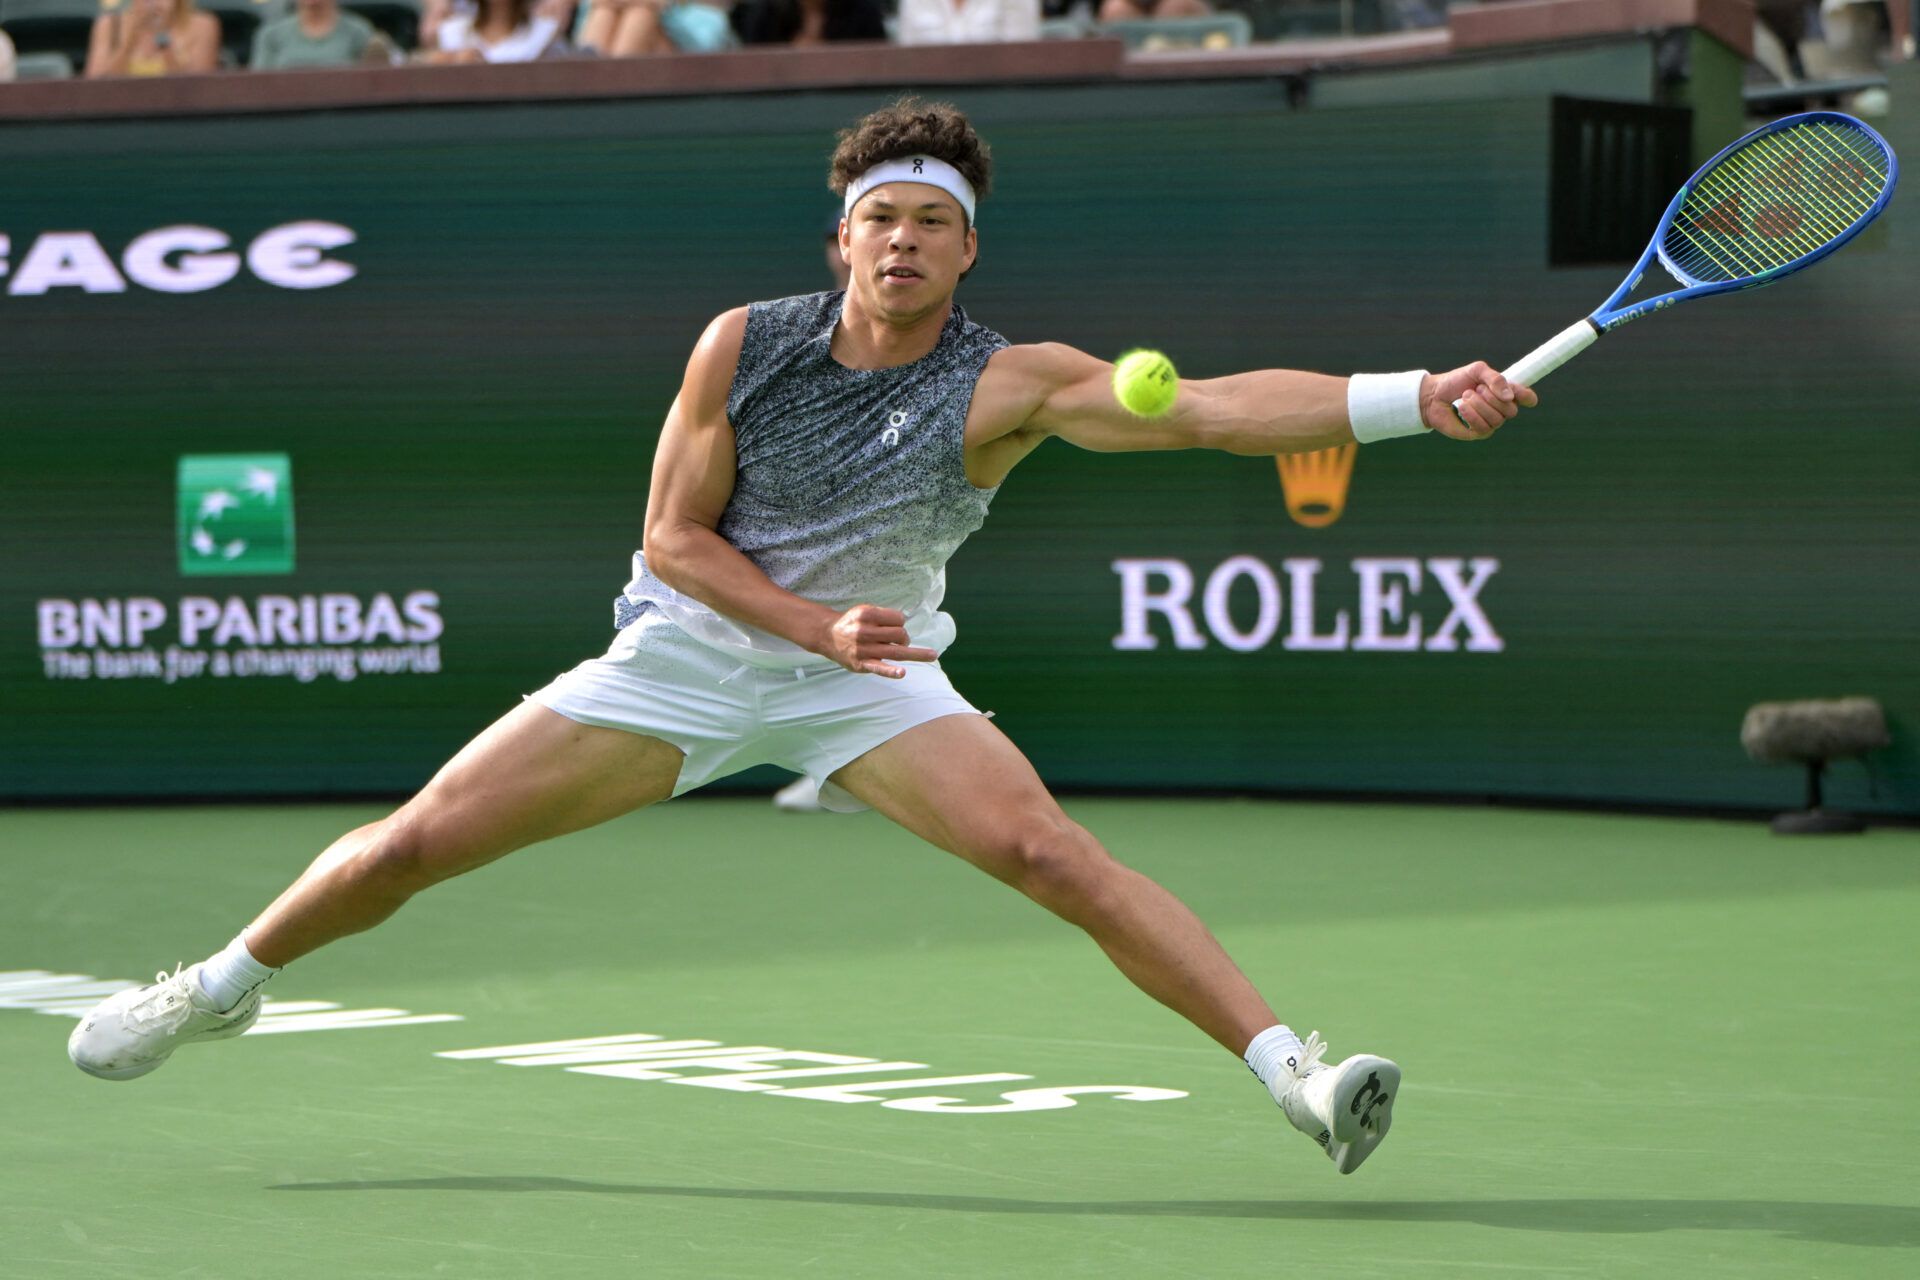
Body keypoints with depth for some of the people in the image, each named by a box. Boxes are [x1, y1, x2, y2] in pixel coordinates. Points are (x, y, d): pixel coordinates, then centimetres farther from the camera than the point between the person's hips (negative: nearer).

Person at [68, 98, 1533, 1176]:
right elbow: (674, 538, -7)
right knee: (419, 841, -2)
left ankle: (1292, 1069, -27)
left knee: (1054, 855, -25)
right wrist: (817, 623, -23)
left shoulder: (1010, 384, -18)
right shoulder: (744, 346, -12)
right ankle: (227, 982, 25)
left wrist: (1417, 397, -45)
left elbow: (1210, 407, -32)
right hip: (690, 647, 2)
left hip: (870, 674, -2)